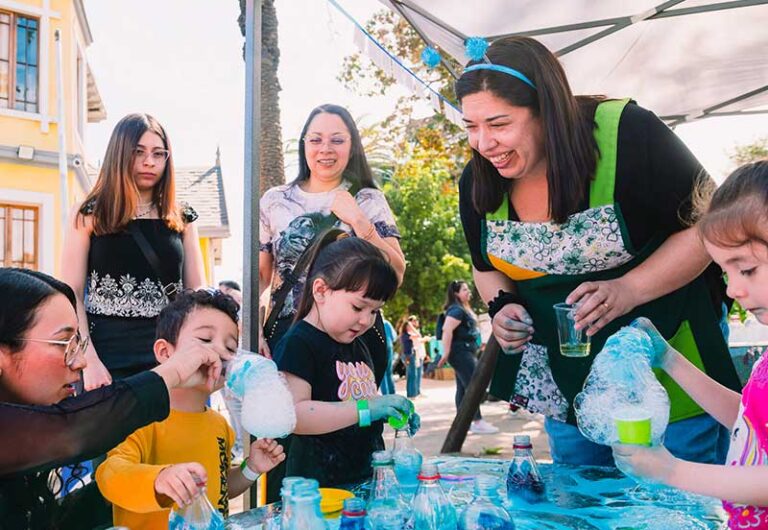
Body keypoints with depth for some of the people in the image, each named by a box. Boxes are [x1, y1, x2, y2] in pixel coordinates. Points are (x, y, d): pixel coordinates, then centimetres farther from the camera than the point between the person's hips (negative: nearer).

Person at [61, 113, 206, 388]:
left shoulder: (182, 220, 10)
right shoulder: (89, 215, 3)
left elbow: (198, 293, 9)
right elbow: (71, 293, -2)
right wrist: (89, 361, -13)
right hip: (107, 353, -2)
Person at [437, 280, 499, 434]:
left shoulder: (464, 309, 17)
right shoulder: (457, 309, -16)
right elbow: (447, 331, -25)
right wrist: (446, 354, -27)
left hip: (466, 351, 10)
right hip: (461, 351, -10)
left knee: (463, 387, 11)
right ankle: (478, 422, -9)